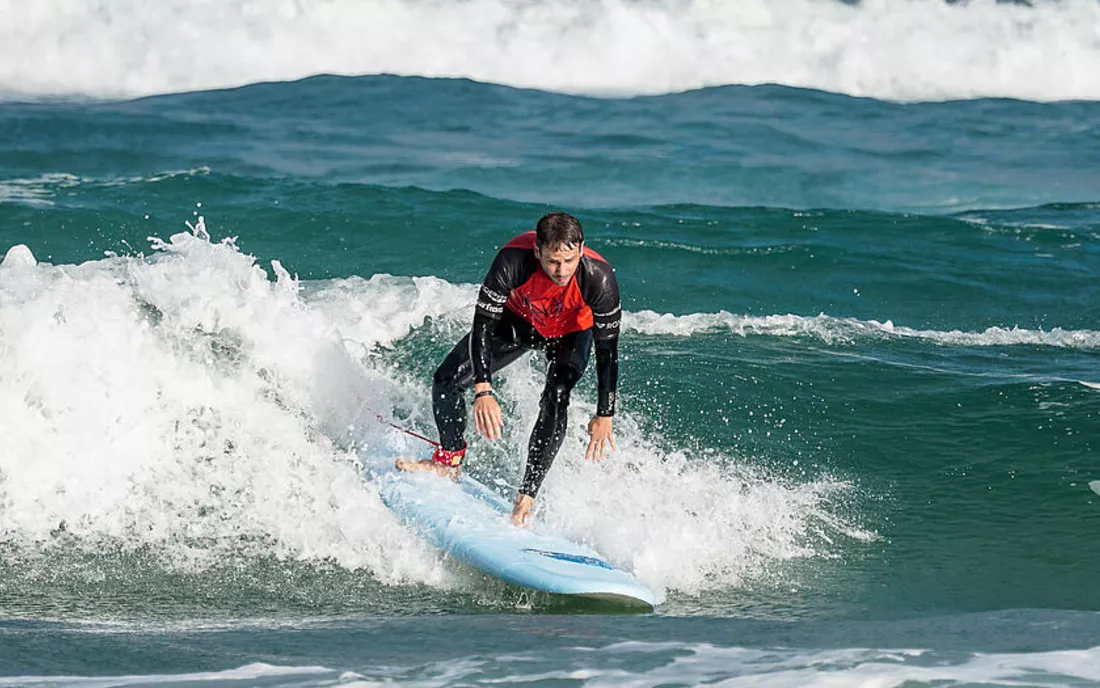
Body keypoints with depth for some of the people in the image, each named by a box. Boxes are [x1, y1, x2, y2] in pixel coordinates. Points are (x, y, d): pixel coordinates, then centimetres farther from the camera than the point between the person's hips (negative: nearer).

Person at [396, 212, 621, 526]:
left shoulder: (599, 278, -38)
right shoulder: (514, 260, -39)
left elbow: (607, 350, -27)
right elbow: (483, 324, -33)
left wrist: (604, 415, -27)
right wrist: (483, 391, -44)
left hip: (570, 334, -2)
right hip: (518, 319, 2)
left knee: (555, 401, -27)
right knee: (447, 379, -4)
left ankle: (526, 497, -21)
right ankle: (449, 461, 22)